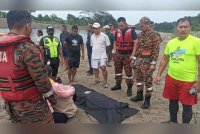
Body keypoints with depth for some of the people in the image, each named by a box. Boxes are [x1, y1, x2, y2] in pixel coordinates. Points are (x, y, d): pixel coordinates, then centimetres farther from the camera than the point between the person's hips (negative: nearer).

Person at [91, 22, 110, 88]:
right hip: (94, 56, 5)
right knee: (95, 68, 12)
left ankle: (105, 82, 2)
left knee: (103, 68, -10)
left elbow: (108, 45, -2)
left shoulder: (104, 36, -7)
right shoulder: (92, 36, 9)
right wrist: (94, 51, 12)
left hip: (102, 55, -5)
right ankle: (97, 79, 32)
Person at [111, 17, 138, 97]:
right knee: (117, 70, 14)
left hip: (128, 55, -5)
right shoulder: (117, 32, 7)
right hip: (118, 54, 5)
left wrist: (133, 54, -17)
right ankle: (118, 84, 30)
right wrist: (114, 53, 8)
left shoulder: (131, 31, -9)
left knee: (128, 72, 0)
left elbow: (136, 43, -13)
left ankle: (129, 88, 12)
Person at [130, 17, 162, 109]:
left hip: (147, 61, -7)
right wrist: (134, 58, 13)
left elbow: (156, 50, -15)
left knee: (148, 81, 2)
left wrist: (153, 63, -19)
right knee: (138, 78, 14)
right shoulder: (140, 34, 10)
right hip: (138, 60, 7)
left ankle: (147, 100, 14)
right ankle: (139, 95, 30)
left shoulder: (155, 35, -11)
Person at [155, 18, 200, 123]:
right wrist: (159, 75, 9)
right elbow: (164, 60, 12)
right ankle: (173, 121, 41)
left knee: (187, 105, 8)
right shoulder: (171, 42, 5)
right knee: (173, 101, 19)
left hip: (188, 80, -5)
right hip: (171, 78, 5)